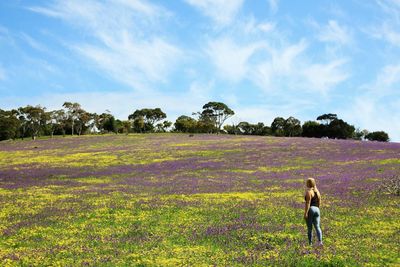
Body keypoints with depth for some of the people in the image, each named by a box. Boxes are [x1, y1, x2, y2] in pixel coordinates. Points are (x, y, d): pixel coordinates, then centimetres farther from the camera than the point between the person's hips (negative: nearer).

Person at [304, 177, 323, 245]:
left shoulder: (308, 191, -12)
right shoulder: (317, 191, 11)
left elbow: (308, 203, -18)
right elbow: (319, 202, 16)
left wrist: (305, 213, -19)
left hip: (310, 210, -6)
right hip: (316, 210, 6)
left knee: (309, 228, 6)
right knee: (317, 227, 3)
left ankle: (310, 243, 14)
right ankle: (320, 241, -16)